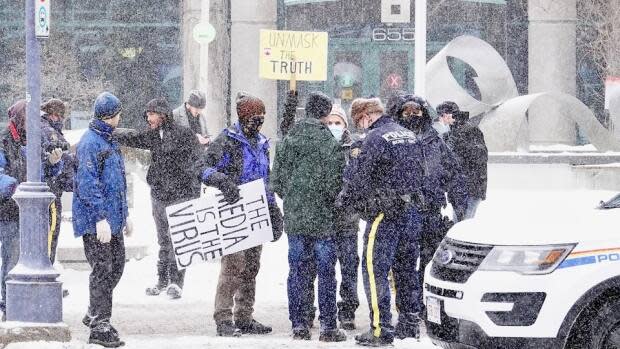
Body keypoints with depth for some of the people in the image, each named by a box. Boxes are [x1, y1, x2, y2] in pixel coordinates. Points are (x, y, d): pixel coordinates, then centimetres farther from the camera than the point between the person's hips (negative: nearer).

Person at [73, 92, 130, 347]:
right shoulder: (90, 143, -15)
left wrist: (124, 214, 27)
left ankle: (95, 314, 29)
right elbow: (87, 183, -21)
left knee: (116, 265, 15)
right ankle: (99, 326, -7)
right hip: (95, 220, -10)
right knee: (102, 269, -9)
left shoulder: (108, 141, 17)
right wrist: (100, 218, -25)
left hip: (112, 218, 10)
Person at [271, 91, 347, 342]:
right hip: (322, 218, -4)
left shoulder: (287, 141, 3)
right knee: (326, 271, 2)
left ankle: (298, 324, 11)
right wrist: (332, 201, 7)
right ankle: (327, 326, 3)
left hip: (294, 218, 4)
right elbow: (335, 183, -13)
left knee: (297, 271, 9)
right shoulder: (329, 143, -12)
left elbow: (276, 181, 5)